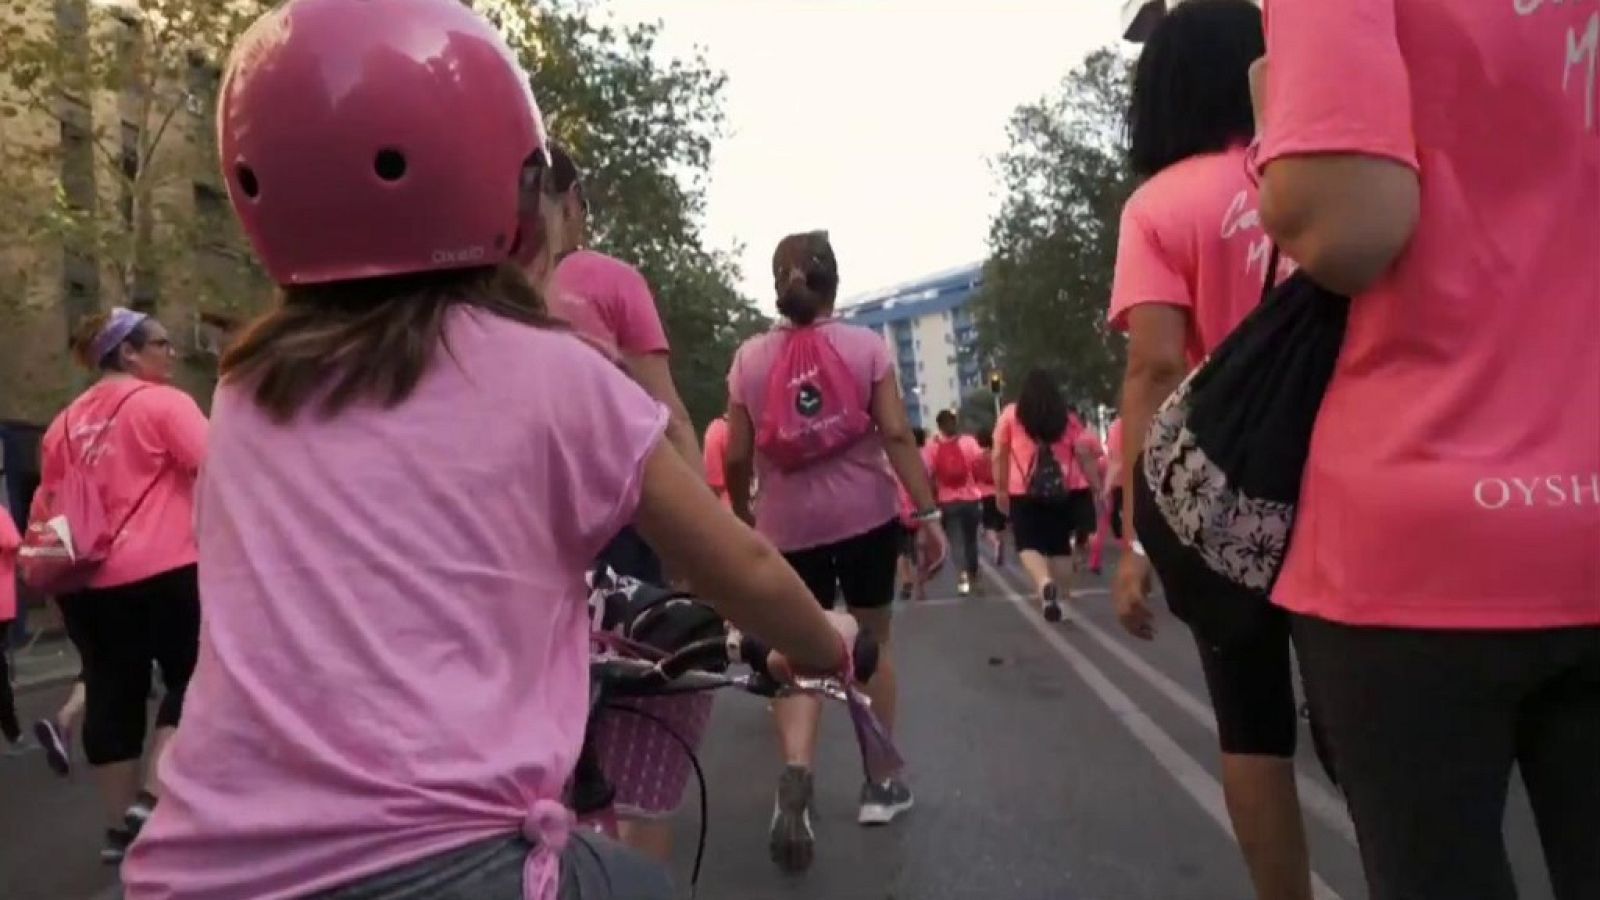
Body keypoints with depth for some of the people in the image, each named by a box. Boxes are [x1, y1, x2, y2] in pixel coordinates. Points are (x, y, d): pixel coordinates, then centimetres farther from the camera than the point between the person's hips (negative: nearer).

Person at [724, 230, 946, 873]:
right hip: (865, 512, 0)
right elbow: (896, 434, -9)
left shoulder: (750, 357, 2)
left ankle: (795, 778, -19)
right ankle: (880, 782, 25)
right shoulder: (865, 345, -2)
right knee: (873, 639, 16)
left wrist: (742, 515, 18)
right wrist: (928, 513, -6)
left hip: (789, 523, 1)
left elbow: (737, 456, 2)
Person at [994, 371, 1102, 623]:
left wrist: (1001, 490, 11)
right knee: (1060, 545, 14)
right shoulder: (1068, 418, 10)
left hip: (1024, 492, -2)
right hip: (1062, 492, 2)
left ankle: (1045, 583, -27)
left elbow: (999, 456, 4)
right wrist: (1098, 488, 7)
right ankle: (1062, 600, 14)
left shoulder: (1011, 414, 6)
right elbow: (1084, 455, 3)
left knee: (1028, 545, 1)